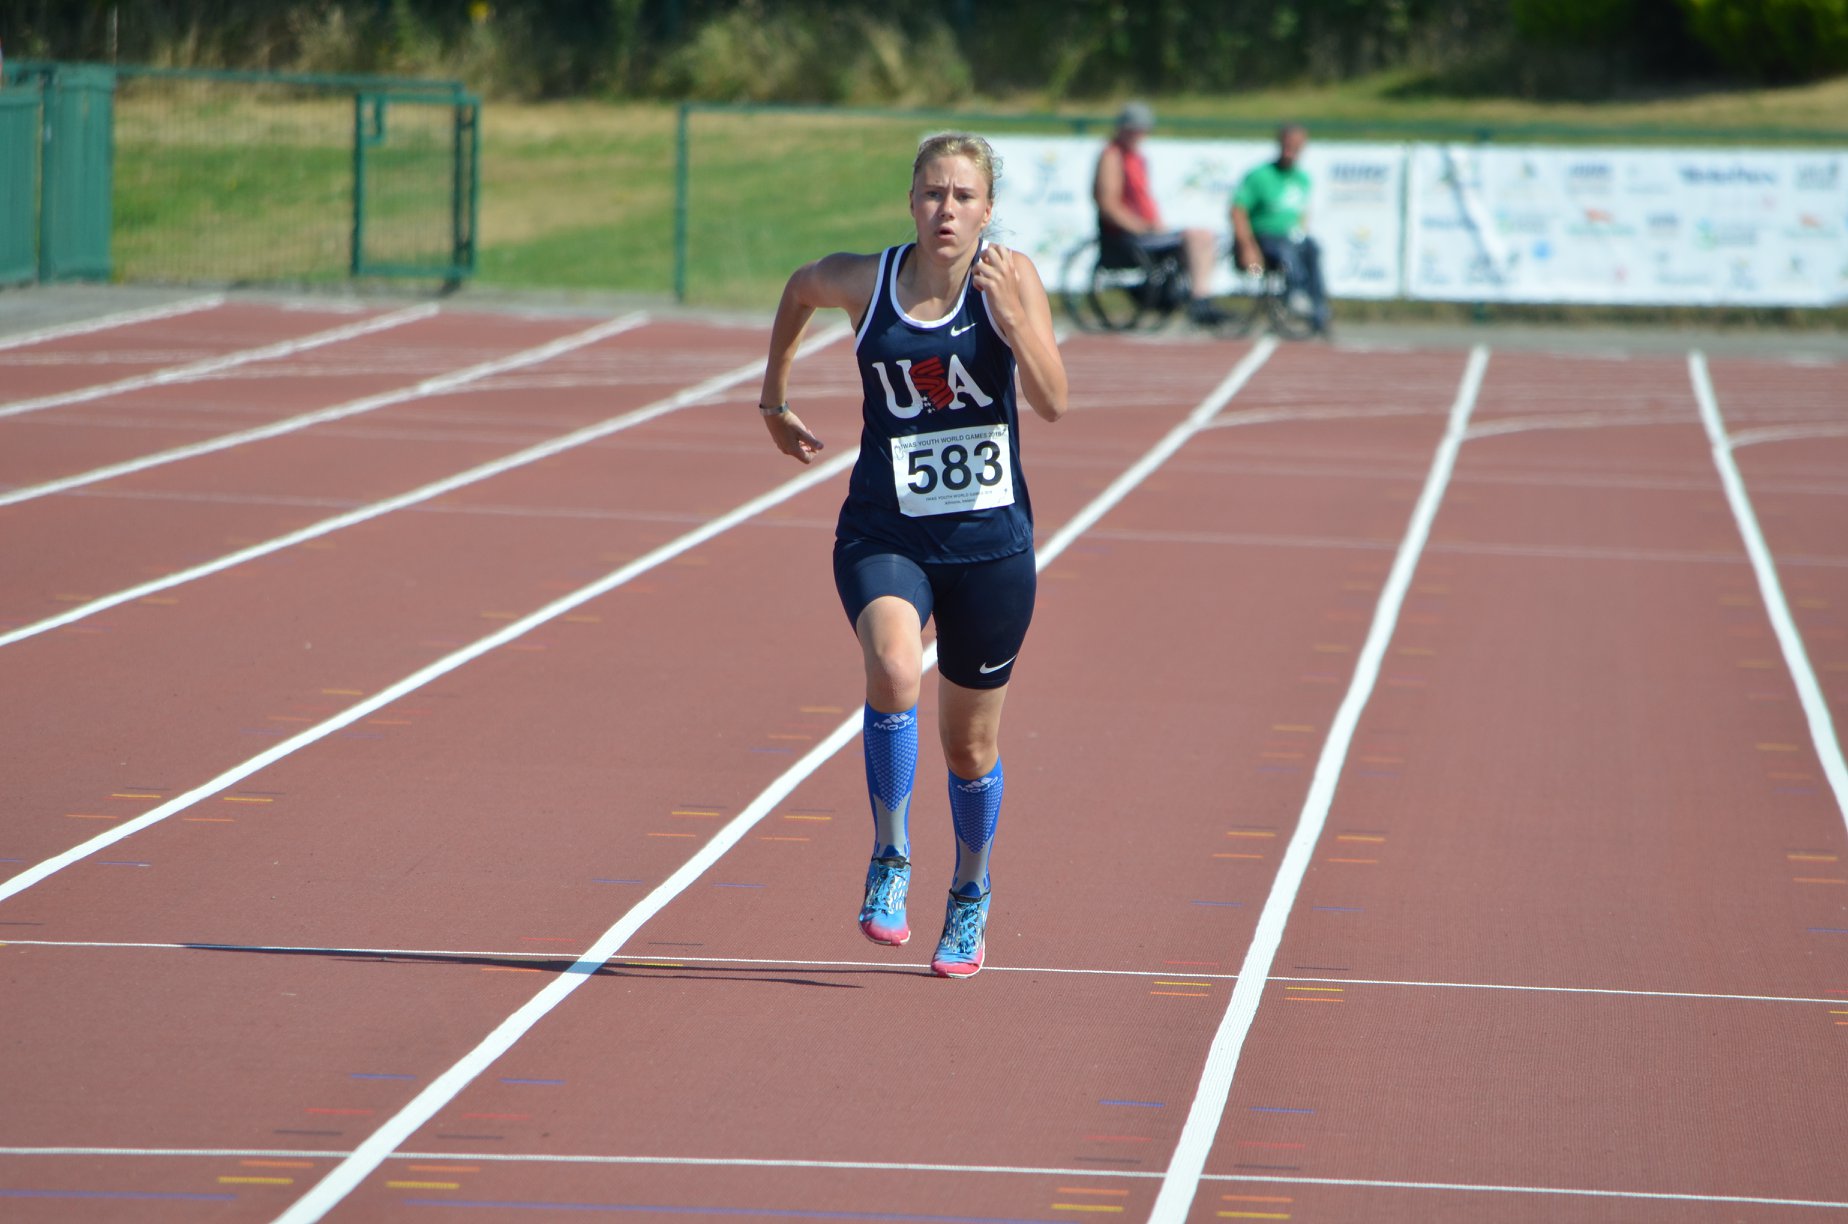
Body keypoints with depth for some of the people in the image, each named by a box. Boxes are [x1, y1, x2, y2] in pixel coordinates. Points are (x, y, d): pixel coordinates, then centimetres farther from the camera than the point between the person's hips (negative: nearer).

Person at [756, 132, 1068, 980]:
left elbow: (1052, 402, -17)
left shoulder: (1011, 276, -8)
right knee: (892, 669, -31)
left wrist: (1009, 311, -29)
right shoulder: (861, 282, -4)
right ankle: (890, 861, -15)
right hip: (884, 532, 0)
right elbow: (798, 290, 20)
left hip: (990, 538, 0)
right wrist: (774, 399, 25)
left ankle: (971, 893, 38)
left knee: (970, 743, 12)